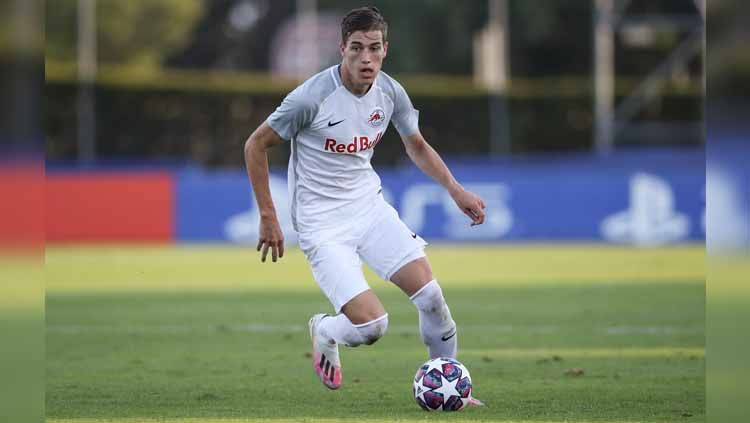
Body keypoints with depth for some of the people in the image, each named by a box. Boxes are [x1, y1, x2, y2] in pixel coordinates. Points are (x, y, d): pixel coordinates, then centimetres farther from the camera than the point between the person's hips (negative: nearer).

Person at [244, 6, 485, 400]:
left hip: (368, 204, 5)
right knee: (371, 325, -17)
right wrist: (268, 218, -9)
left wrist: (455, 190, 3)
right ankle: (324, 332, 19)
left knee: (431, 295, -10)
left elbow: (417, 146, 16)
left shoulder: (391, 93, -4)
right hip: (322, 223, -5)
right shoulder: (313, 96, -21)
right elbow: (255, 146, -9)